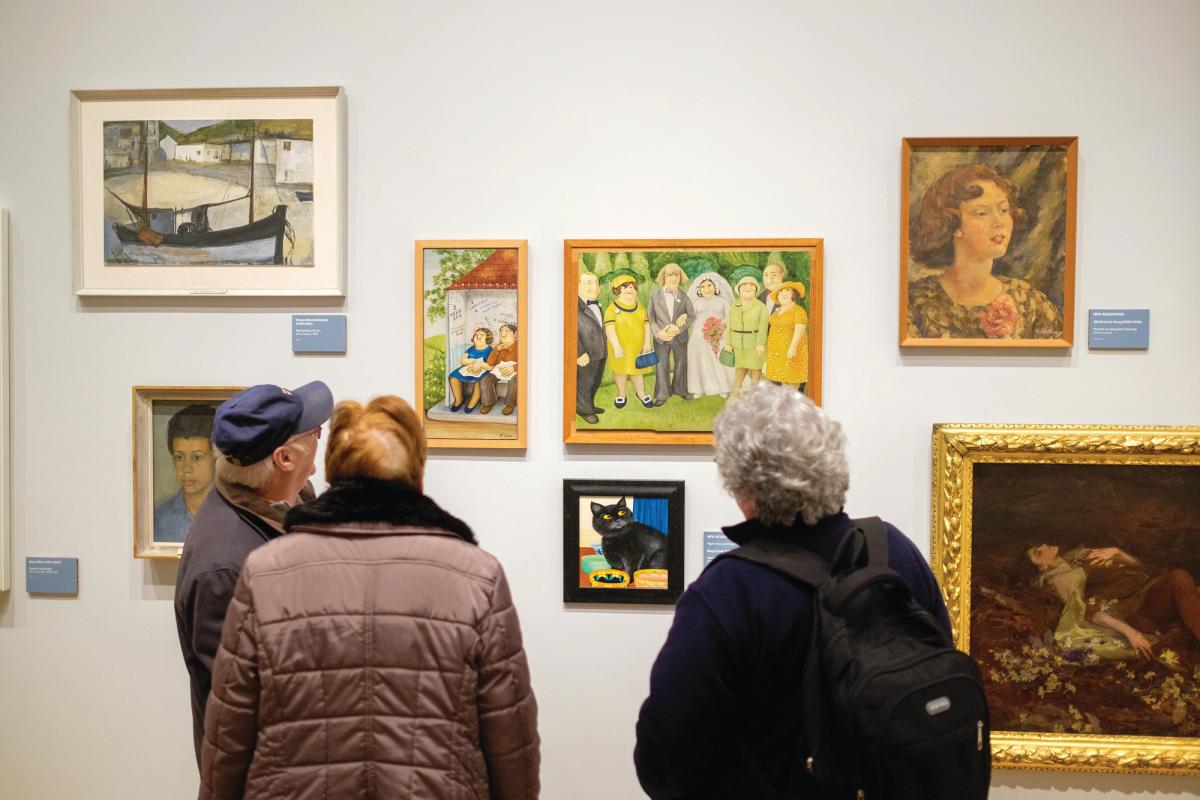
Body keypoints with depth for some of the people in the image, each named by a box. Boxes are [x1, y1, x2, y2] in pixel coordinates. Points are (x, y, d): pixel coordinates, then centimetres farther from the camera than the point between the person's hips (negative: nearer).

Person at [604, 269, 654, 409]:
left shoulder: (640, 307, 7)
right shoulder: (612, 308, -10)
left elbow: (646, 325, 5)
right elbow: (609, 329, -18)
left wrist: (647, 342, -6)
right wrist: (616, 346, -25)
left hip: (638, 346, 3)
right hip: (620, 347, -3)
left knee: (637, 370, 12)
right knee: (621, 371, 10)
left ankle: (641, 393, 30)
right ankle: (621, 394, 29)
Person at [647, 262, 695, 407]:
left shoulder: (683, 296, 1)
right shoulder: (654, 295, -1)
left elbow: (692, 316, -2)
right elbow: (651, 317, -3)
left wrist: (679, 328, -16)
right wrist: (658, 332, -17)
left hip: (680, 337, 2)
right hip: (661, 338, -1)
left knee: (681, 365, 14)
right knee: (661, 366, 3)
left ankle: (680, 389, 32)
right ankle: (662, 394, 14)